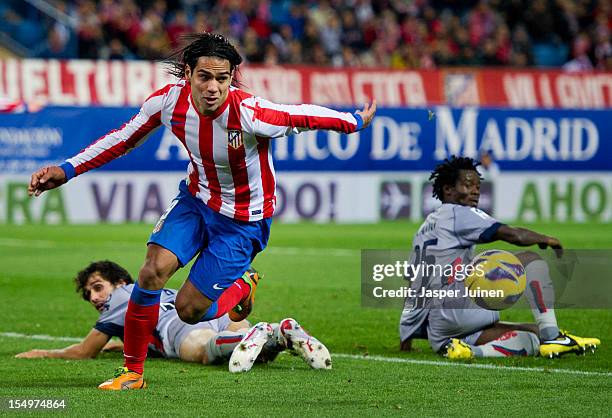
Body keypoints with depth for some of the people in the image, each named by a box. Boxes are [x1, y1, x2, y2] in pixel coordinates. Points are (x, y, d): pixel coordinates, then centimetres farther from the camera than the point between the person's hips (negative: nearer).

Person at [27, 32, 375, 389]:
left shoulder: (250, 114, -34)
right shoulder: (169, 101, -19)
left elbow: (303, 116, -16)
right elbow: (124, 139, -2)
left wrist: (356, 122, 0)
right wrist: (66, 170, -5)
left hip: (243, 220, -4)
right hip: (196, 197, 4)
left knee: (189, 309, -5)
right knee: (154, 270, -18)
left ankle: (241, 288, 30)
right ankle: (133, 370, -1)